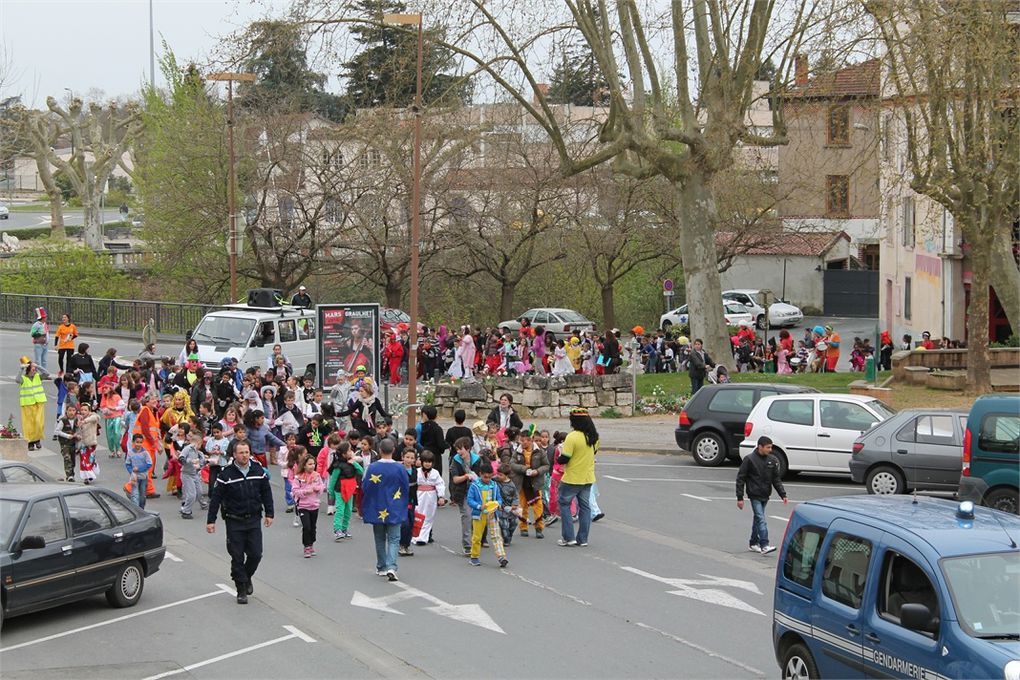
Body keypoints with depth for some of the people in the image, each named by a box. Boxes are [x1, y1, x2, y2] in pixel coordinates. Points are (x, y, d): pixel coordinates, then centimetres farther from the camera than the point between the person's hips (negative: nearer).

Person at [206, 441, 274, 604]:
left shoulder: (258, 470, 1)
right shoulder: (227, 474, -8)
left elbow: (266, 492, 11)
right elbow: (216, 497, -5)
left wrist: (269, 514, 8)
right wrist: (211, 520, -6)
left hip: (254, 520, 2)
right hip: (234, 521, -2)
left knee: (256, 554, -1)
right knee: (237, 557, 1)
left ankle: (246, 577, 28)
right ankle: (241, 591, 10)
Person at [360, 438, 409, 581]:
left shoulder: (372, 468, -10)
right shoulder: (399, 468, -10)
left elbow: (365, 489, -3)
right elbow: (406, 488, 0)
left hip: (377, 510, 1)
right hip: (394, 510, -1)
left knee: (380, 539, 16)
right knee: (393, 539, 2)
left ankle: (381, 568, 24)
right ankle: (391, 567, -16)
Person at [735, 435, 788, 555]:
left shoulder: (772, 460, 4)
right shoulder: (750, 460, -11)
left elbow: (776, 479, 11)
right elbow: (740, 479, -8)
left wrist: (783, 495, 1)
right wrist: (740, 498, -11)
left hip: (765, 496, 6)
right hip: (755, 496, -5)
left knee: (758, 519, 15)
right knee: (761, 519, -14)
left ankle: (753, 543, 25)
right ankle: (764, 545, -18)